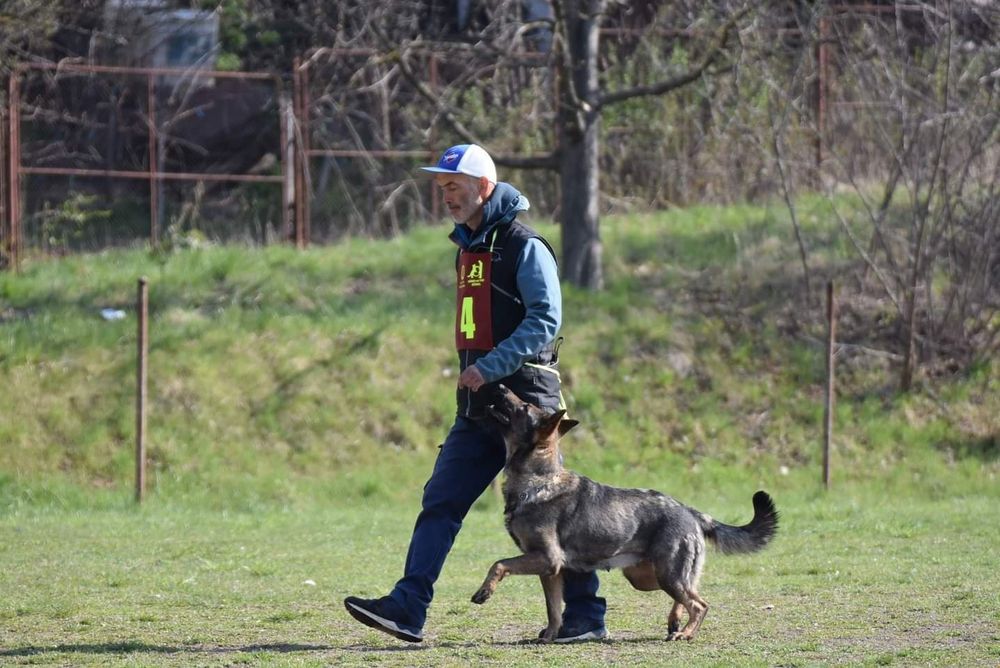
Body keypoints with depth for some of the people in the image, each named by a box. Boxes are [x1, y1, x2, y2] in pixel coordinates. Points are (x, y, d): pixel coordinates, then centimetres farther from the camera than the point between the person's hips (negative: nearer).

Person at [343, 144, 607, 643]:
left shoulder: (524, 247, -11)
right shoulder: (468, 246, 16)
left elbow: (546, 320, -19)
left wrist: (490, 367, -23)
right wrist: (473, 374, 16)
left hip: (524, 401, -8)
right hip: (477, 405, 8)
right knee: (440, 501, -2)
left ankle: (586, 616, 8)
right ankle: (407, 607, -8)